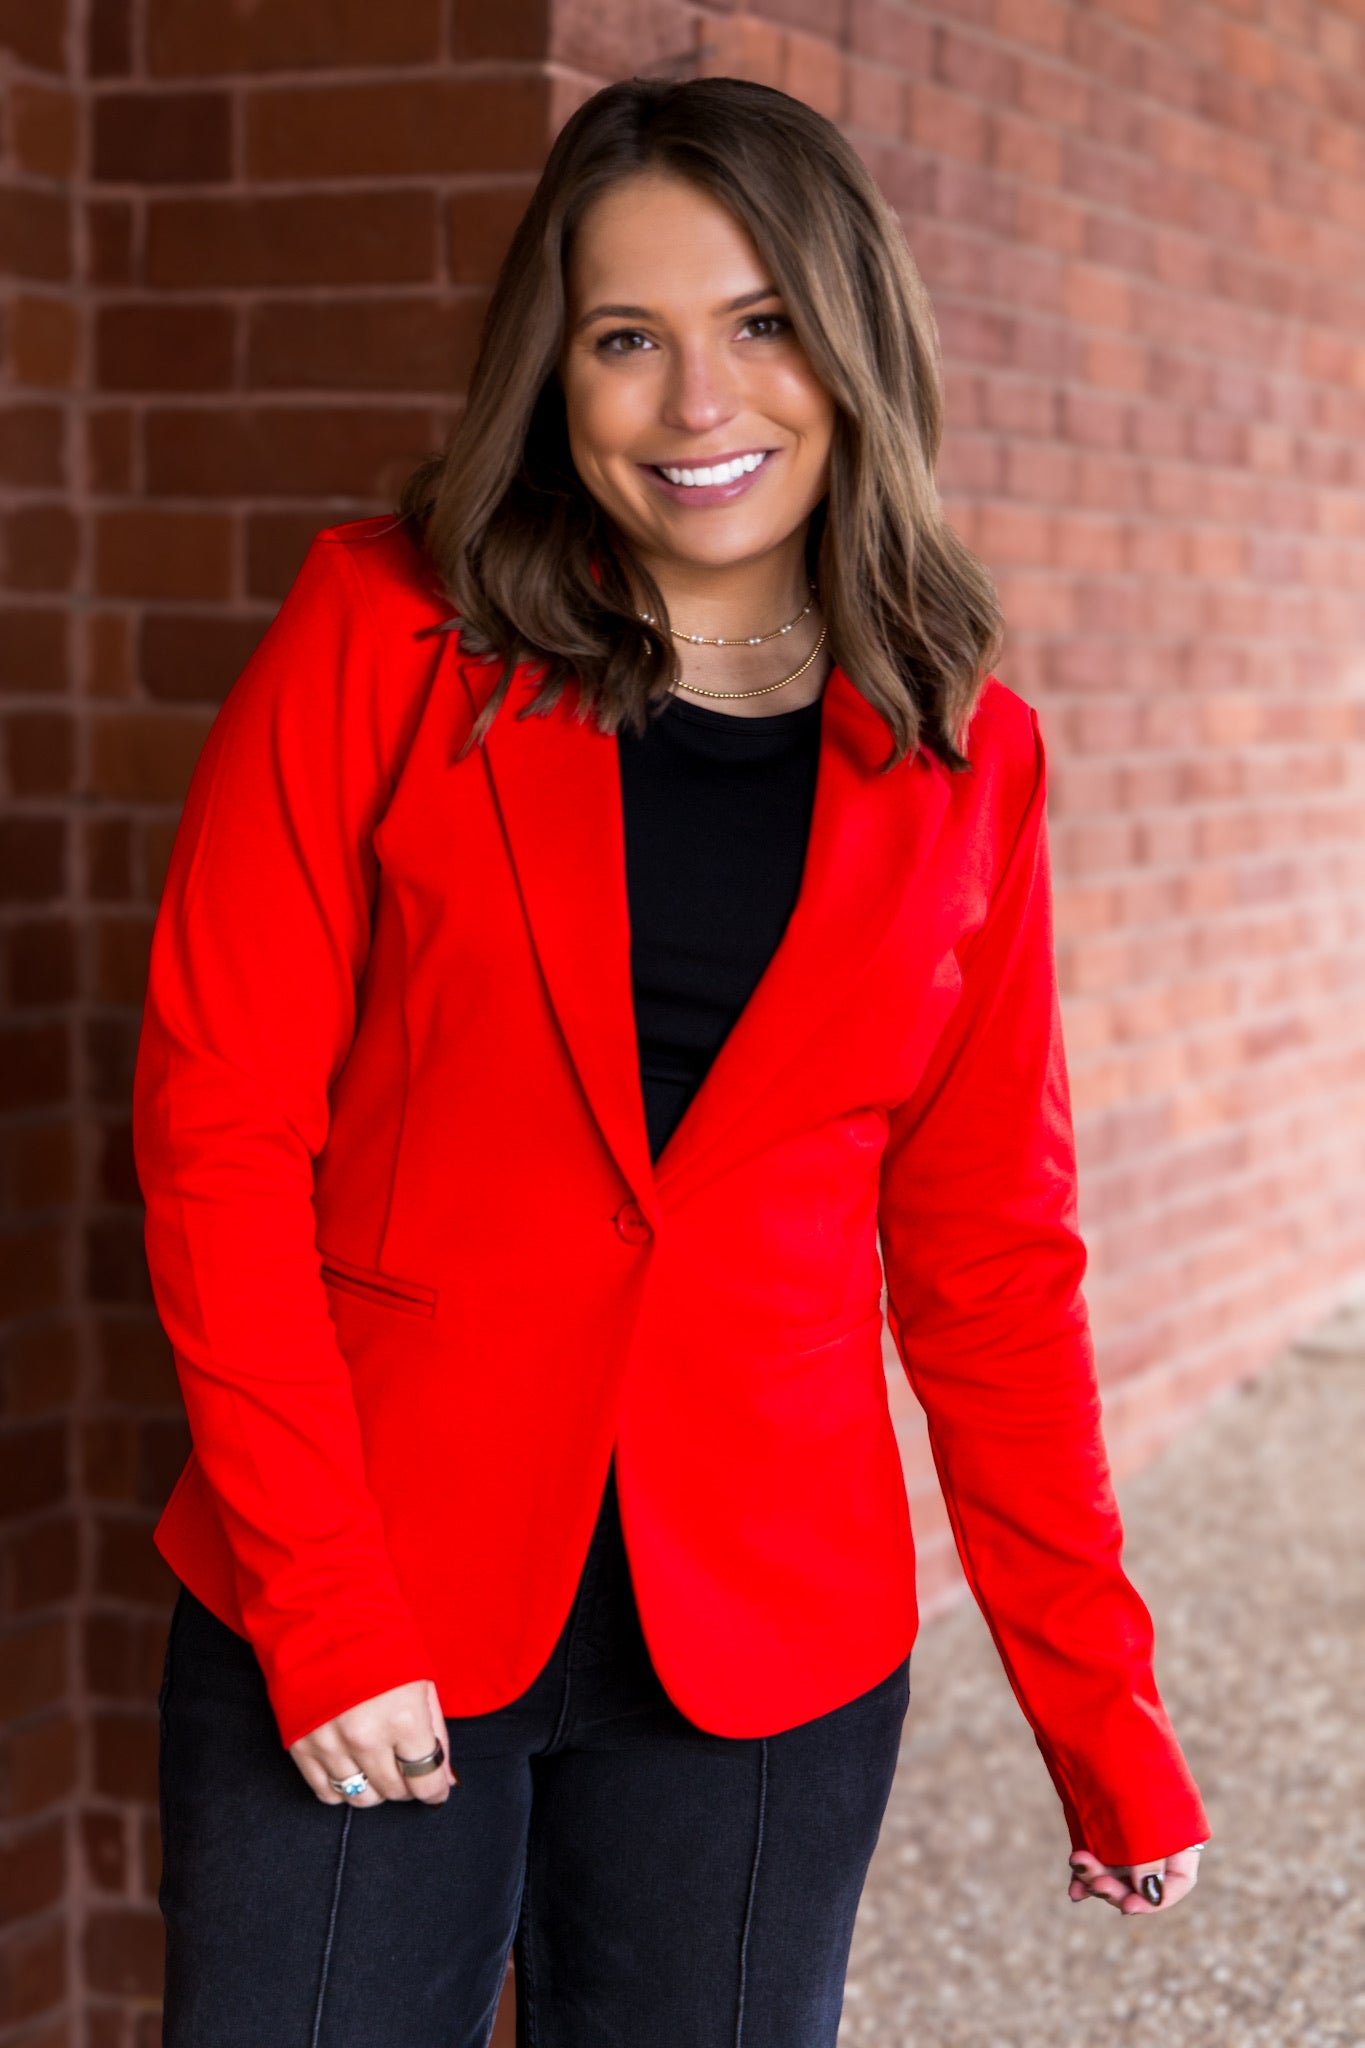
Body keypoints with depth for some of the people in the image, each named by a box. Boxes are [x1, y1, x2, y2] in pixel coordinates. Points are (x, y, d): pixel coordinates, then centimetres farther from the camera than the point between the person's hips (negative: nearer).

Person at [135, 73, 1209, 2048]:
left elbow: (984, 1251, 8)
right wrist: (319, 1610, -13)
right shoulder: (383, 638, -3)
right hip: (356, 1631, -1)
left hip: (767, 1642, 2)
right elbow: (221, 1125, -6)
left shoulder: (960, 755, 4)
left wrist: (1098, 1700, 5)